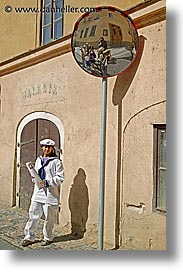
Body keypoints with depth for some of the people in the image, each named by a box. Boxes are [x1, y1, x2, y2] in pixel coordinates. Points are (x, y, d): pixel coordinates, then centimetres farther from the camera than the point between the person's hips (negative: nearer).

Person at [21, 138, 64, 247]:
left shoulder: (56, 162, -6)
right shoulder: (38, 160, 14)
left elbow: (60, 178, -10)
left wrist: (47, 183, -19)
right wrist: (35, 179, 1)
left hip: (50, 194, -5)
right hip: (38, 193, 5)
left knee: (49, 217, 6)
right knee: (33, 215, 9)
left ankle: (48, 237, 23)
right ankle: (29, 237, 21)